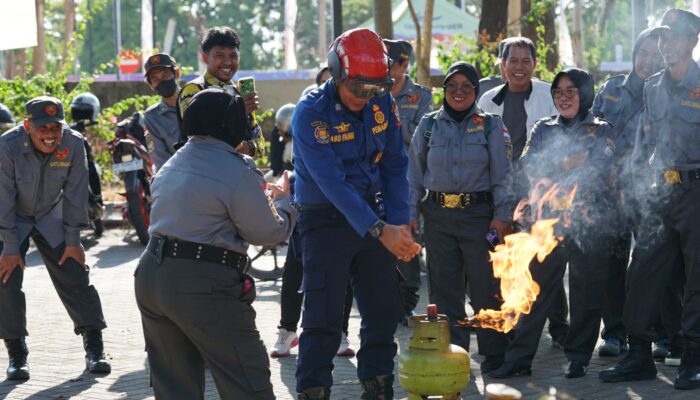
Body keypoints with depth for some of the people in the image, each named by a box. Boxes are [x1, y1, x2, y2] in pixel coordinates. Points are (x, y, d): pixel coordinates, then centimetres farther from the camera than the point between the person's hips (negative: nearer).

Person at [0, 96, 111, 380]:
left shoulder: (73, 144, -21)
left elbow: (75, 194, -11)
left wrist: (73, 240, -8)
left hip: (51, 219, 2)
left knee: (75, 279, -2)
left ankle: (94, 349, 6)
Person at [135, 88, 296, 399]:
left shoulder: (171, 166, 15)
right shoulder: (238, 172, -11)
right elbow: (268, 232, -6)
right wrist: (282, 199, 14)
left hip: (151, 275, 8)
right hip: (203, 285, -8)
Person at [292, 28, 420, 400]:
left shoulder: (382, 104, -3)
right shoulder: (311, 113, -20)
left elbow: (394, 166, 3)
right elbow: (331, 181, -27)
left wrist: (400, 224, -9)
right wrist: (379, 230, -33)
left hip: (372, 214, 5)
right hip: (326, 219, -5)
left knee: (384, 311, 10)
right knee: (323, 317, -8)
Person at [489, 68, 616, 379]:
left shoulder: (601, 131, 7)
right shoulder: (544, 129, 15)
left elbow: (600, 170, -8)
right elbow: (528, 163, 1)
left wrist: (552, 180, -14)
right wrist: (569, 167, -13)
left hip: (587, 221, -2)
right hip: (547, 219, 2)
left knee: (585, 290, 2)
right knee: (536, 287, -1)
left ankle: (578, 357, 11)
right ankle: (519, 357, 0)